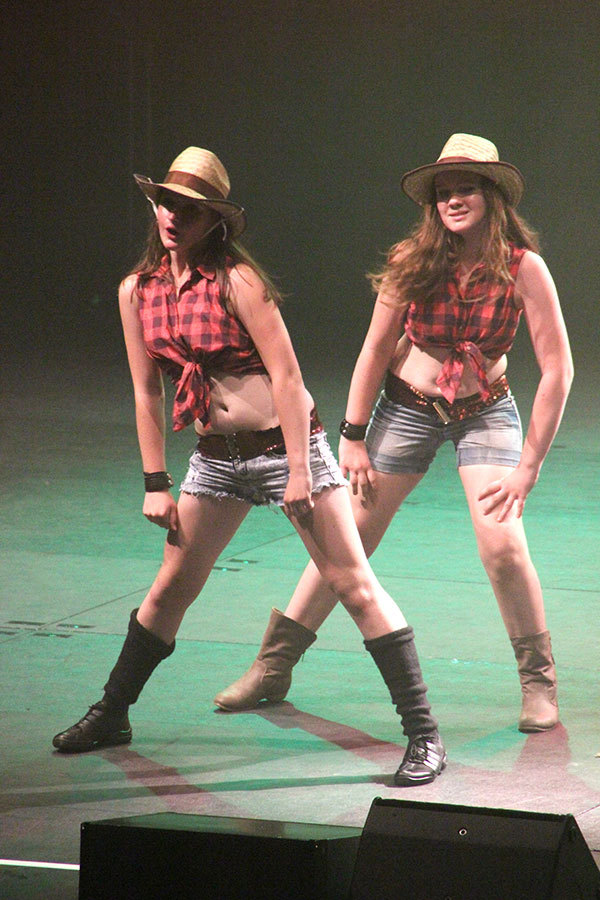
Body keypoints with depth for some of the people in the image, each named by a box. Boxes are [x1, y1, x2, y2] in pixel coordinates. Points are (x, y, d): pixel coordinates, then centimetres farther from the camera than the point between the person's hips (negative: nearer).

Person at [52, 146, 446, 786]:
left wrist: (299, 471, -18)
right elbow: (146, 392, 10)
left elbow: (285, 374, -16)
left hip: (284, 443, -5)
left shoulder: (237, 281, -15)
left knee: (354, 586, -7)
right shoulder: (137, 291, 3)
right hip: (216, 458, 5)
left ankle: (423, 735, -5)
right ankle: (111, 714, 29)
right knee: (169, 590, 12)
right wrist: (155, 482, 9)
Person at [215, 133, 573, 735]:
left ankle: (538, 681, 3)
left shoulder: (523, 268, -18)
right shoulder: (414, 261, -15)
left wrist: (528, 465, -16)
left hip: (485, 412, -1)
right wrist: (353, 438, -4)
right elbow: (376, 349, -4)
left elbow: (557, 370, -15)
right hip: (407, 407, 1)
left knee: (503, 545, -18)